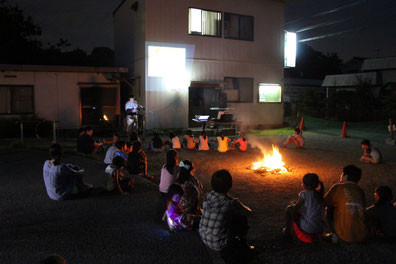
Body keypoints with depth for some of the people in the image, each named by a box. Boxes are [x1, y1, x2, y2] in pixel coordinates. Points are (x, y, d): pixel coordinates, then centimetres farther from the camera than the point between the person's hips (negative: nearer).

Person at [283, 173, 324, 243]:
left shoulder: (304, 193, -17)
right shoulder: (319, 193, 4)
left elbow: (295, 208, -7)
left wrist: (293, 204, 15)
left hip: (307, 228, -7)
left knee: (289, 209, 11)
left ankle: (288, 230, 28)